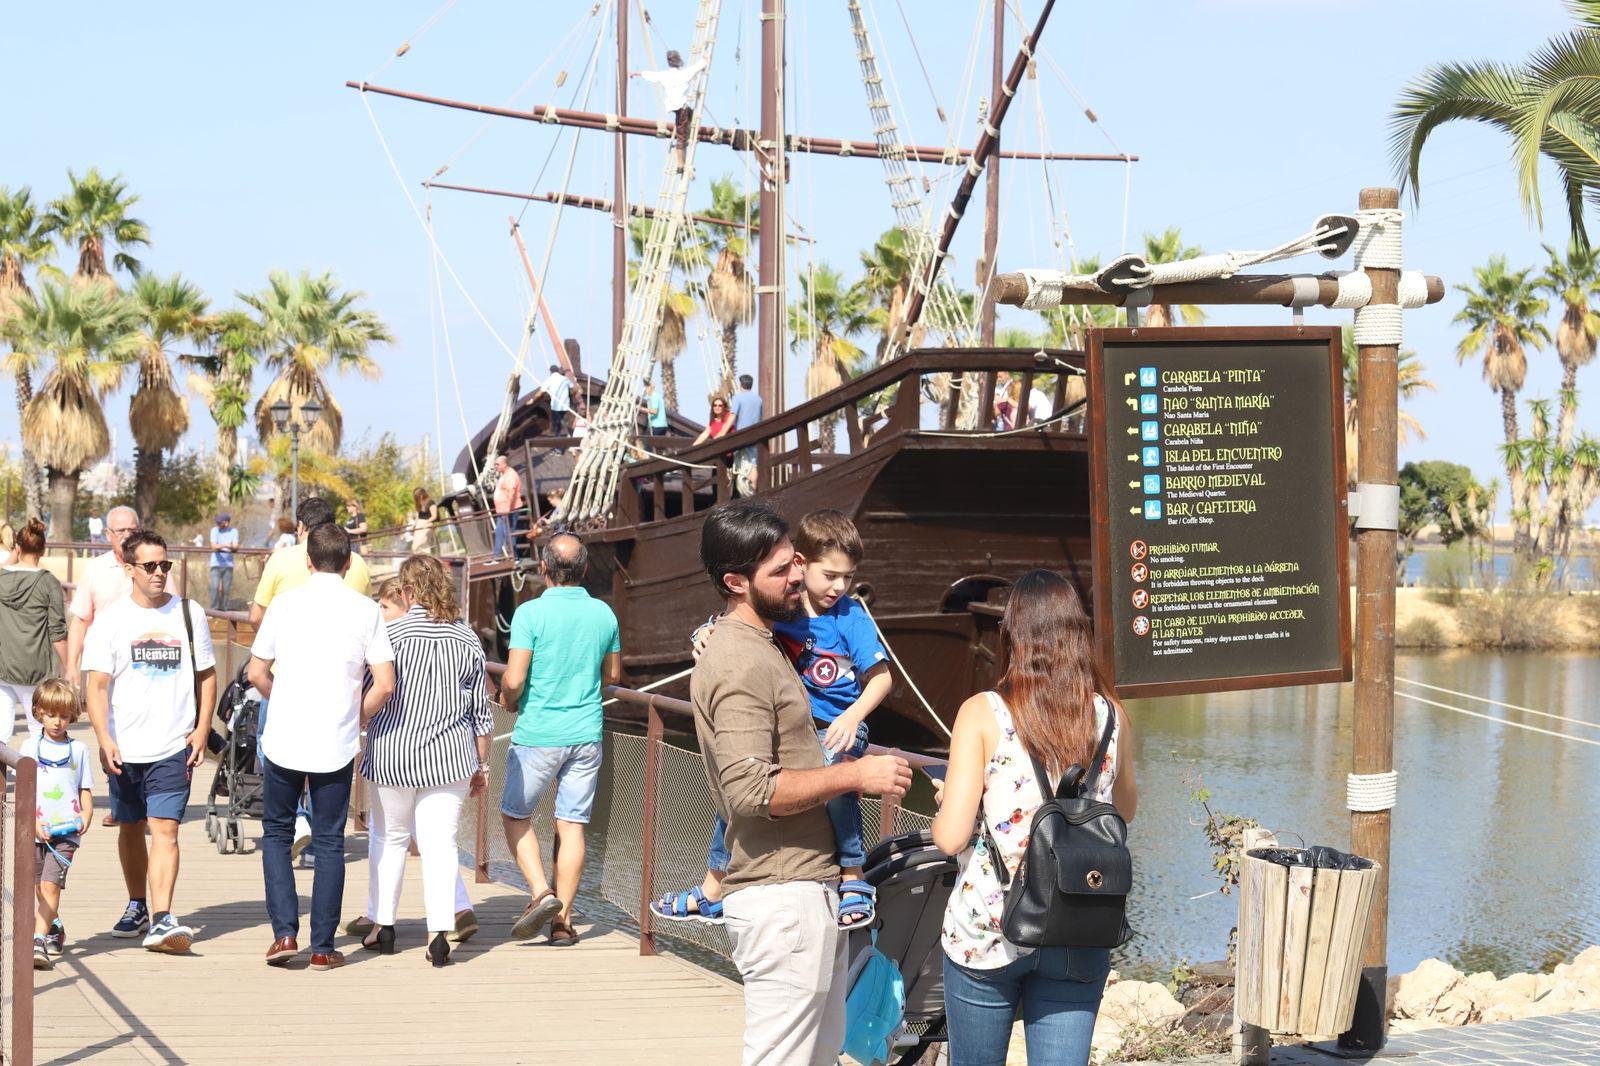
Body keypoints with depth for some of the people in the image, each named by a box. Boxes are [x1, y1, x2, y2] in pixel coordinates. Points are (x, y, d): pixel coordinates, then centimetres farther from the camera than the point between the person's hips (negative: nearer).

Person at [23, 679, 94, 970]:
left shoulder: (79, 749, 8)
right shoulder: (30, 746, 7)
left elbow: (85, 790, 10)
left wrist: (86, 816, -9)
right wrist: (34, 823, -10)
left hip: (66, 831, -2)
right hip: (35, 831, 2)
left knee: (50, 885, -14)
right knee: (41, 888, 13)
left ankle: (39, 941, -20)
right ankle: (54, 929, 36)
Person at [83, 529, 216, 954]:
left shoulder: (190, 613, 5)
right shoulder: (110, 620, 1)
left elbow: (206, 675, 12)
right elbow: (96, 684, -4)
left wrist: (202, 730, 2)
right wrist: (104, 739, -16)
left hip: (174, 747, -1)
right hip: (124, 747, 1)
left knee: (164, 829, -12)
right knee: (130, 828, 15)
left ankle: (162, 920, -20)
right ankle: (137, 907, 34)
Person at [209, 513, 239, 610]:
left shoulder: (234, 531, 3)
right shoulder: (215, 530, 1)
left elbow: (236, 547, -6)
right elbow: (214, 546, -11)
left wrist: (231, 546, -30)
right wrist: (223, 545, -32)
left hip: (228, 564, 1)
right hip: (216, 563, -1)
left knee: (226, 588, 2)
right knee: (215, 587, -12)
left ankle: (223, 609, 11)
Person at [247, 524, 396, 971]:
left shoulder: (284, 604, -1)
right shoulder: (366, 611, -3)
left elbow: (257, 673, 4)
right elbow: (385, 685, -7)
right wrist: (356, 719, 10)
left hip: (283, 740, 0)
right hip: (336, 746, 0)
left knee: (276, 834, 16)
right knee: (329, 843, 9)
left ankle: (285, 933, 5)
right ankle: (323, 947, 9)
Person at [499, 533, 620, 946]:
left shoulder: (531, 613, -12)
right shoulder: (604, 614, 2)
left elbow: (513, 681, -16)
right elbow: (613, 675, 14)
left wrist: (508, 700, 4)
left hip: (537, 734, -4)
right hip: (586, 734, 4)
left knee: (514, 814, 13)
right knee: (572, 824, 7)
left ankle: (541, 893, -4)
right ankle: (562, 920, 7)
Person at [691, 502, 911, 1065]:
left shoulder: (758, 647, 16)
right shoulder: (739, 664, -17)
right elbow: (752, 789, -25)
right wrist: (854, 775, -20)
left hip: (808, 884, 11)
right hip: (781, 896, -11)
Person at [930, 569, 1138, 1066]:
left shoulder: (982, 714, -9)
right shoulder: (1110, 715, 1)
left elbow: (950, 837, -12)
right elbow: (1125, 810, 19)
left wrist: (946, 804, 8)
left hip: (985, 931, -2)